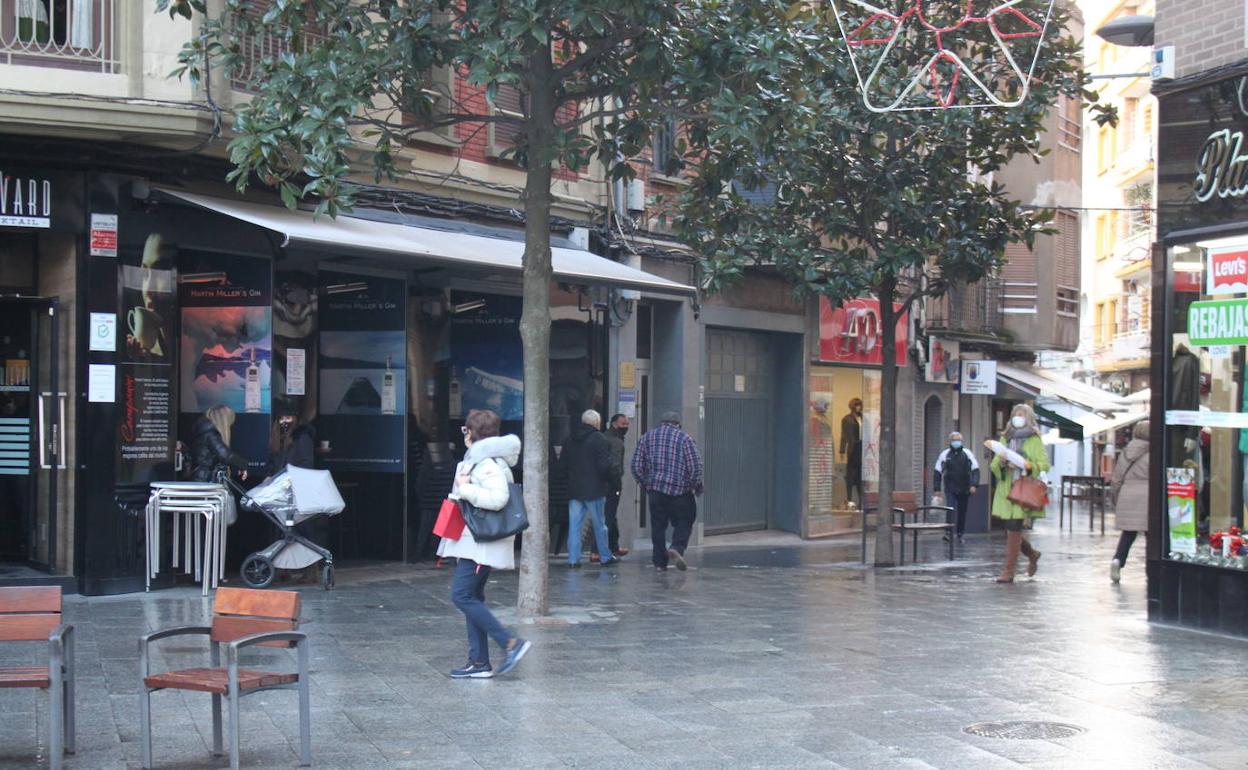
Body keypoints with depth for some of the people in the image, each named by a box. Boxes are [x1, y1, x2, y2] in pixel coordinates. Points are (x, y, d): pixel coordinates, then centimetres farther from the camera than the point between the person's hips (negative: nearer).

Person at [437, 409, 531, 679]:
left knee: (462, 595, -13)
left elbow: (497, 498, -30)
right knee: (472, 597, 11)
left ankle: (511, 643, -11)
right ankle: (479, 663, 14)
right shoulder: (476, 460, 17)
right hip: (473, 541, 11)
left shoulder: (488, 464, -15)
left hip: (483, 542, -11)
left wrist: (465, 488, -21)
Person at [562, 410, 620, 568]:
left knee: (574, 525, 4)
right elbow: (605, 465, -16)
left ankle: (573, 558, 0)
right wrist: (610, 475, 1)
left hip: (574, 489, 5)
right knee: (599, 524, 6)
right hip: (594, 489, -5)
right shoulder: (598, 439, -10)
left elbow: (565, 464, 13)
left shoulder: (570, 439, 10)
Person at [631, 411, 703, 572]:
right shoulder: (684, 438, 1)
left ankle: (660, 562, 6)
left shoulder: (647, 437, 10)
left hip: (655, 490, 3)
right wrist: (696, 486, 10)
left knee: (658, 526, 8)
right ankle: (677, 547, -16)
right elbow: (695, 466, -5)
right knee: (683, 523, 8)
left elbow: (636, 465, 7)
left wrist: (644, 485, 18)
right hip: (680, 489, -2)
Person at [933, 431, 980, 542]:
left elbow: (975, 470, -1)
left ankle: (960, 534, 19)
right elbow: (938, 472, 6)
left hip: (964, 490, 1)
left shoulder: (967, 454, 4)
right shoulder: (945, 455, 4)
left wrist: (974, 485, -15)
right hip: (950, 490, -1)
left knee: (962, 513, 8)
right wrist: (937, 489, 0)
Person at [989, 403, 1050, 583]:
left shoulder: (1035, 440, 2)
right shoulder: (1005, 439, 16)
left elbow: (1044, 464, -5)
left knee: (1014, 529, -10)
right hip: (1005, 491, 5)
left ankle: (1009, 571, -6)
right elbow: (993, 466, 11)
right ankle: (1032, 555, 34)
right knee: (1010, 530, 7)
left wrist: (1028, 466, -22)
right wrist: (1001, 462, -11)